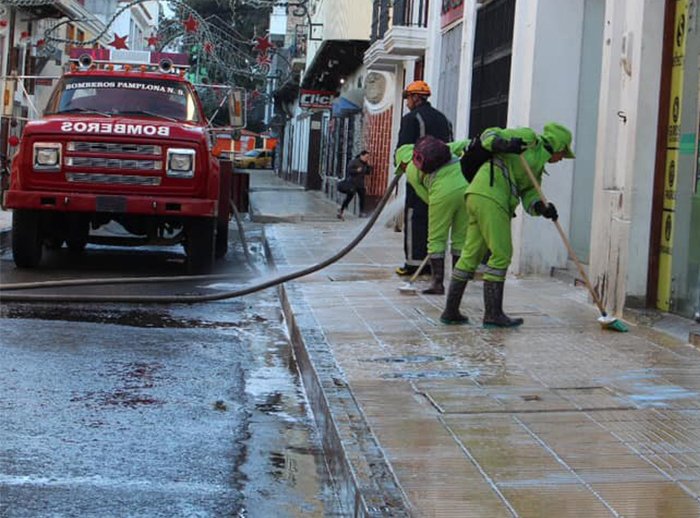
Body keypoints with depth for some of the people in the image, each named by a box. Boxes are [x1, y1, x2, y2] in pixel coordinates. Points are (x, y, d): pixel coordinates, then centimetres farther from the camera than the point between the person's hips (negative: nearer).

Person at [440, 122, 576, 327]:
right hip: (490, 196, -10)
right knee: (501, 254, -6)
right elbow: (489, 135, 0)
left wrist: (542, 208, -7)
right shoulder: (529, 138, 6)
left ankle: (450, 311, 13)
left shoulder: (537, 167, 28)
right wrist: (504, 144, -21)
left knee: (470, 255, 10)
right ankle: (493, 313, -3)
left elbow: (529, 196, 14)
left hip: (477, 197, 10)